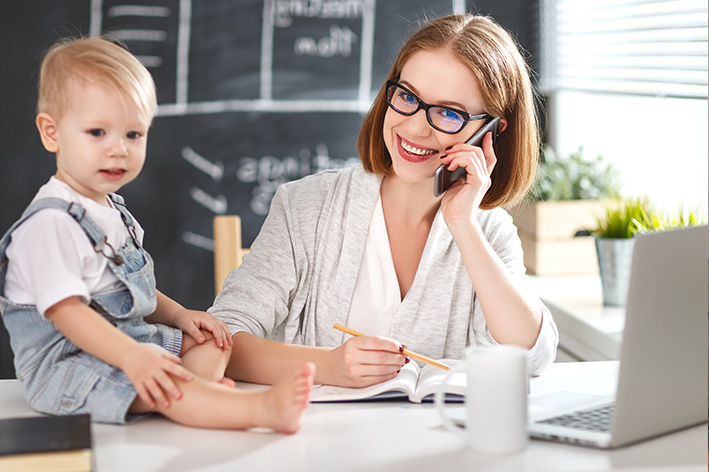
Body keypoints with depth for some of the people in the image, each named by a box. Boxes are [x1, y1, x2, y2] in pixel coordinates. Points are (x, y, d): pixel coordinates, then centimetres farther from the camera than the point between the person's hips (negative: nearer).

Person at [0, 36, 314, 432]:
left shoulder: (111, 210, 14)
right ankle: (263, 409, -52)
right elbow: (64, 309, -26)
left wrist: (180, 315, 8)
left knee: (211, 341, 8)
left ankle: (201, 388, -25)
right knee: (155, 385, -33)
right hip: (64, 363, -11)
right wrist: (131, 356, -35)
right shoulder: (51, 222, -18)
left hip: (124, 341, 11)